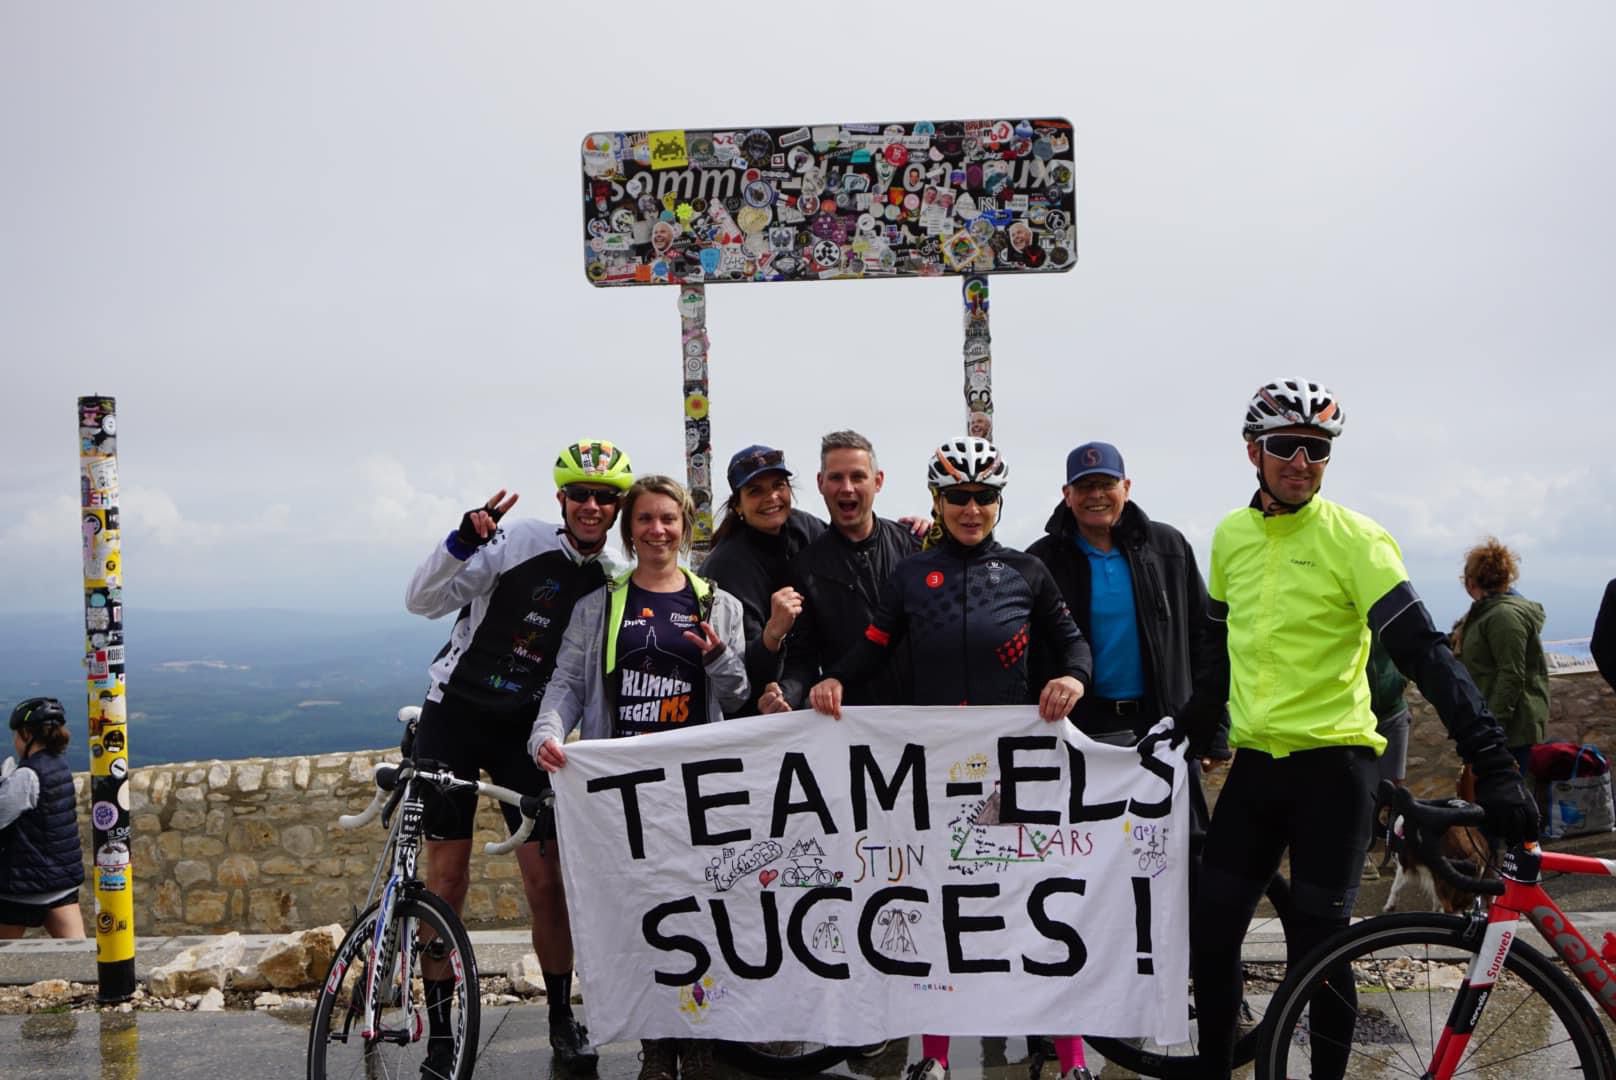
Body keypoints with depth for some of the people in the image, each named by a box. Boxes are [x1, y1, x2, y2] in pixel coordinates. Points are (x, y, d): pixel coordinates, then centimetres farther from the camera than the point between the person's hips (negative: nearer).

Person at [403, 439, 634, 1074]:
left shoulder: (610, 585, 1)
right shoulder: (518, 541, -13)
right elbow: (422, 601, -17)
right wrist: (464, 540, -32)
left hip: (523, 730, 3)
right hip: (454, 716, -3)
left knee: (548, 882, 0)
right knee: (447, 880, 1)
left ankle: (563, 1020, 17)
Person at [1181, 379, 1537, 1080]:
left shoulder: (1352, 538, -9)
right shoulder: (1231, 536, 7)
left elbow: (1423, 652, -17)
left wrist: (1491, 762, -24)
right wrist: (1187, 733, 20)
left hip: (1332, 765, -5)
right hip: (1254, 761, 5)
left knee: (1317, 946, -2)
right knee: (1209, 933, 6)